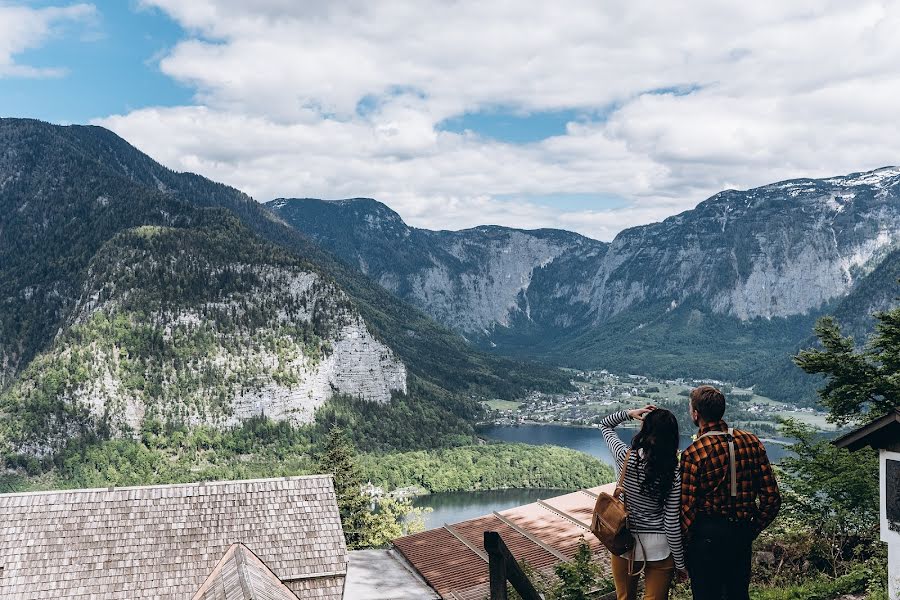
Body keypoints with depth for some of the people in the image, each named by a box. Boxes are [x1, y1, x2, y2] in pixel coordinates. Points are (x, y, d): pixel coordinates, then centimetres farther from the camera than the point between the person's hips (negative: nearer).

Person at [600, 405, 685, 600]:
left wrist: (628, 413, -8)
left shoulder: (625, 457, -13)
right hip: (658, 548, -2)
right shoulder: (674, 474, -17)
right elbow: (672, 523, -13)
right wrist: (680, 563, -3)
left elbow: (605, 425, 7)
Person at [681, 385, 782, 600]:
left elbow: (687, 507, -16)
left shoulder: (693, 453, -17)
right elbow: (772, 498, 1)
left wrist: (684, 548, -3)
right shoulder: (752, 443, -1)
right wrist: (753, 530, 12)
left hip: (707, 535, -5)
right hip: (742, 536, 5)